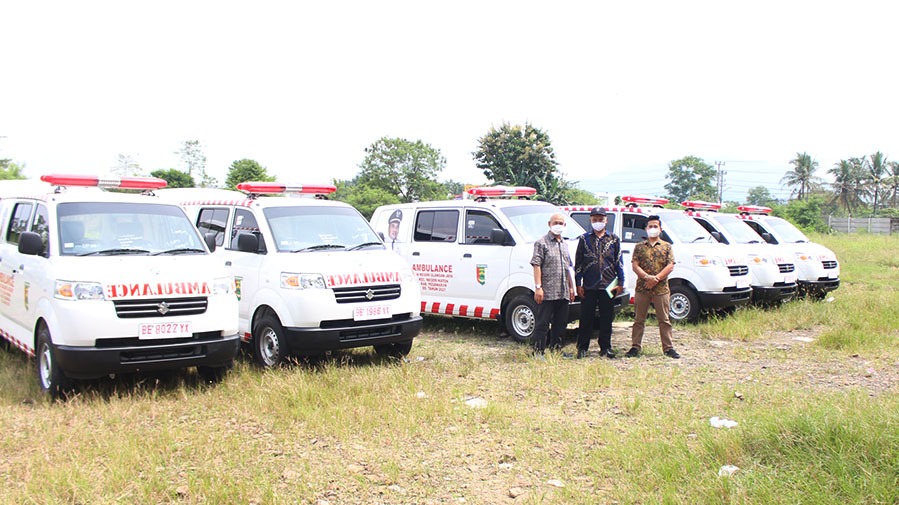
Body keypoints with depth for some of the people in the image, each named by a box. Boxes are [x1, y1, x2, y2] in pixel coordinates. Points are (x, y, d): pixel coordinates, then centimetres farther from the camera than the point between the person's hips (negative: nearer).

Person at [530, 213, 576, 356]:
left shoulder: (564, 244, 19)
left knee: (561, 323, 12)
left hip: (563, 293, 7)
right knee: (543, 323, -4)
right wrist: (538, 287, -18)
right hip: (547, 292, -7)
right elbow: (536, 265, -10)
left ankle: (556, 349, 22)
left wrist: (571, 287, 19)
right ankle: (538, 352, -1)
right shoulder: (542, 242, -4)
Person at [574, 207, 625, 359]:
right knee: (586, 318, 2)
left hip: (608, 286, 1)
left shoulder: (614, 239, 9)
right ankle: (582, 348, 10)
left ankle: (605, 348, 15)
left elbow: (619, 262, 9)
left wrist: (620, 283, 3)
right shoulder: (584, 239, 7)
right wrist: (578, 284, 1)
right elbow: (578, 263, 6)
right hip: (589, 286, -1)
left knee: (607, 318, 6)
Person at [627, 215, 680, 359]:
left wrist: (656, 279, -13)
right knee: (639, 319, 5)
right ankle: (635, 347, 12)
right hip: (642, 288, 1)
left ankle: (668, 348, 9)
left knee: (664, 320, 3)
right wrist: (647, 277, -16)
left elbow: (670, 266, -2)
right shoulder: (639, 247, 8)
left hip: (661, 289, -1)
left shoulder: (666, 246, 7)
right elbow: (635, 266, -1)